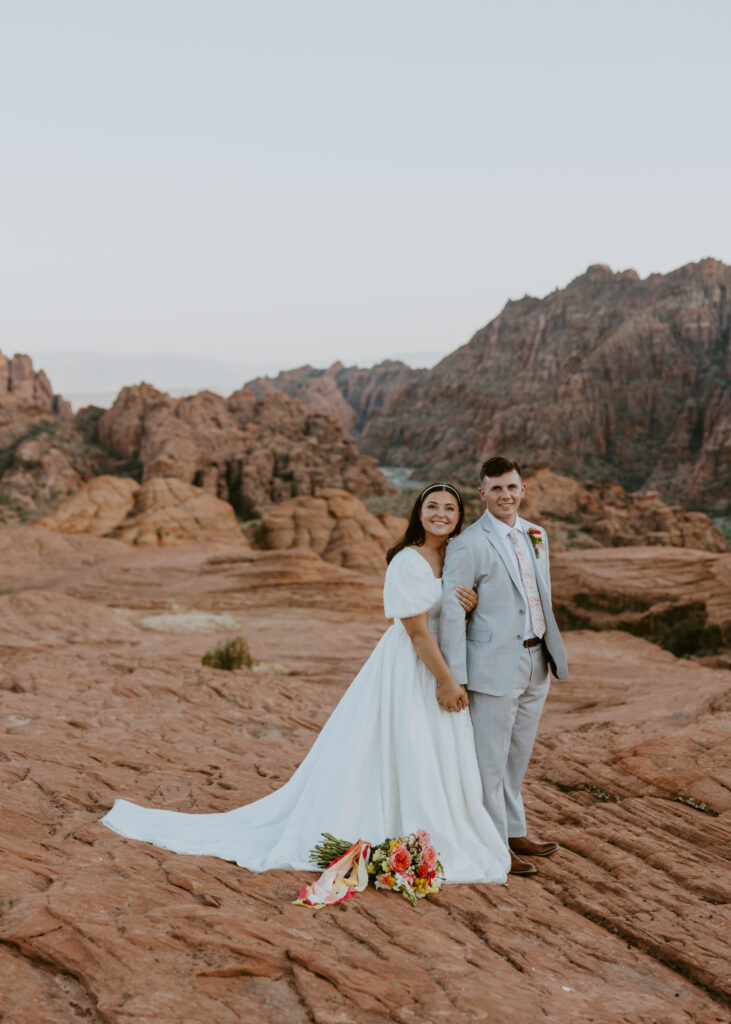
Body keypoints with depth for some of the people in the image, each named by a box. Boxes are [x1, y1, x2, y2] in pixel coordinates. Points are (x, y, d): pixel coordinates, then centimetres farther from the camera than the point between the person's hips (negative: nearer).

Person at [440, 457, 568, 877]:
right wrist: (454, 678, -16)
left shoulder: (536, 535, 10)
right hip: (494, 666, -7)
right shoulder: (468, 545, -13)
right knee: (490, 760, 3)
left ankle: (515, 833, 34)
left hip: (536, 662, 7)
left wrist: (553, 650, 17)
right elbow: (452, 612, -14)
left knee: (518, 757, 19)